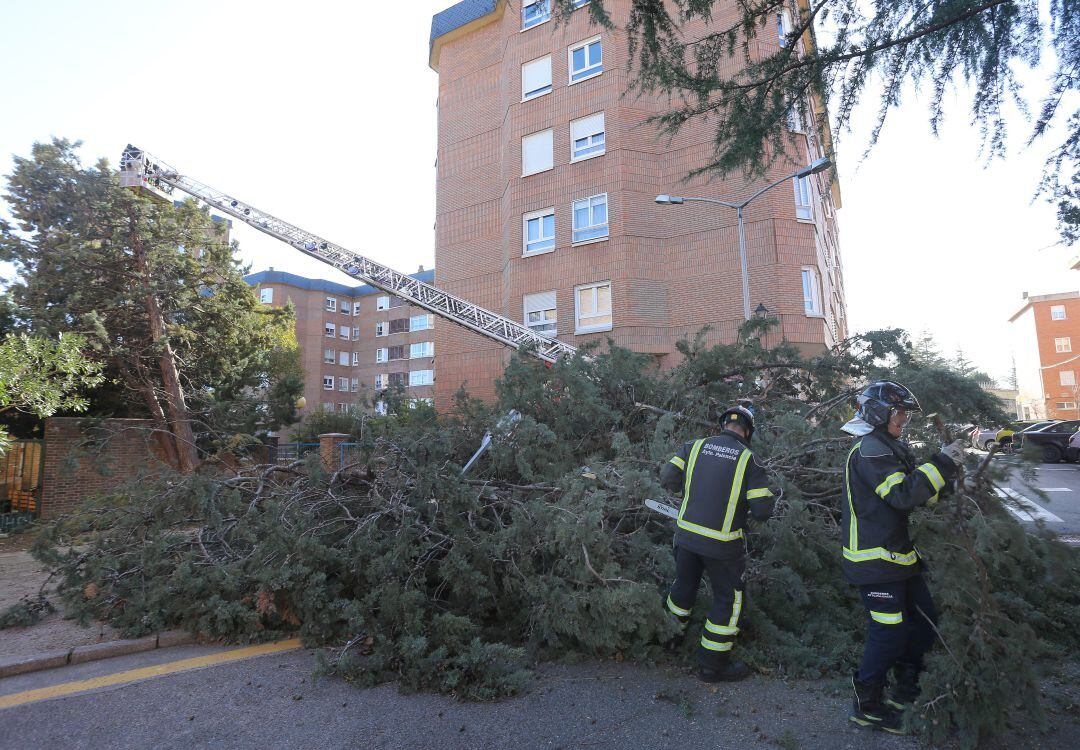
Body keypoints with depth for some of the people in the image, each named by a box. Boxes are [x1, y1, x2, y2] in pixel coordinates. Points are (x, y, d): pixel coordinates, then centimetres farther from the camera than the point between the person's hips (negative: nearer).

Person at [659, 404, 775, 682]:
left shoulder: (695, 446, -3)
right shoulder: (749, 460, -10)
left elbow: (668, 477, -5)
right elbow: (762, 509, -12)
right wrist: (747, 503, 10)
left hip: (686, 534, 4)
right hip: (722, 545, -3)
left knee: (685, 583, 26)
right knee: (728, 598, 15)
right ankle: (713, 663, 24)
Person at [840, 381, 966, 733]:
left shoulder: (890, 448, 15)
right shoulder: (870, 450, -18)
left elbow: (917, 493, 17)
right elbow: (903, 495, -27)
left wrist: (945, 478, 2)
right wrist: (942, 462, -22)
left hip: (896, 555, 10)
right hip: (875, 560, -10)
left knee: (924, 620, 18)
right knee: (889, 633, -2)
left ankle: (906, 692, 35)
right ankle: (866, 705, 15)